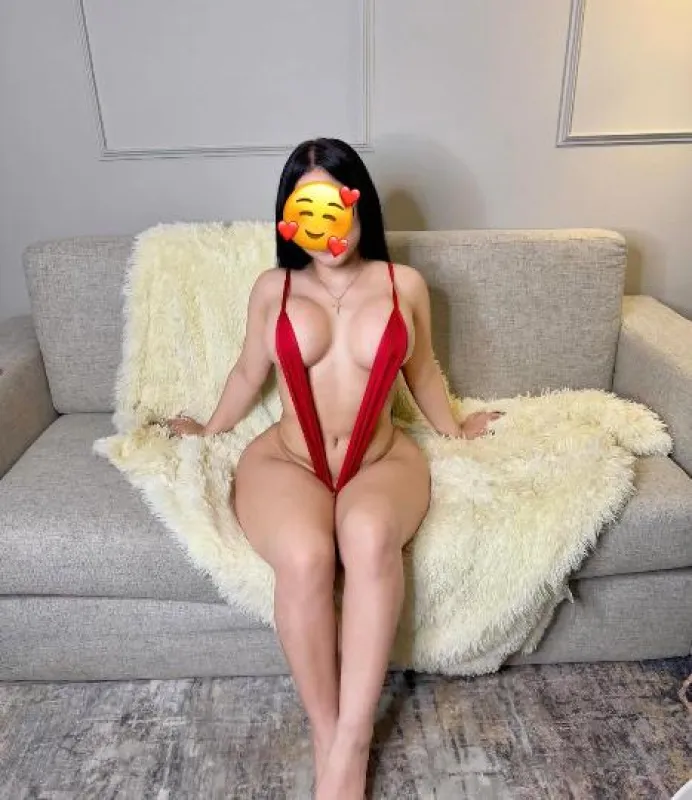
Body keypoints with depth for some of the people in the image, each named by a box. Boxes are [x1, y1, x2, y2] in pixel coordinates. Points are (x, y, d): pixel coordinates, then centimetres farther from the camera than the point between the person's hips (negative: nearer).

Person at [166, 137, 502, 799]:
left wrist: (455, 430, 31)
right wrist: (209, 430, 31)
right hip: (285, 461, 0)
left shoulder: (405, 284, 6)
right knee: (305, 555, -34)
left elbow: (422, 371, 21)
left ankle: (353, 742, -22)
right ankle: (327, 740, -12)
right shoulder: (273, 287, 7)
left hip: (382, 462, 0)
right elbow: (248, 371, 21)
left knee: (369, 532, -37)